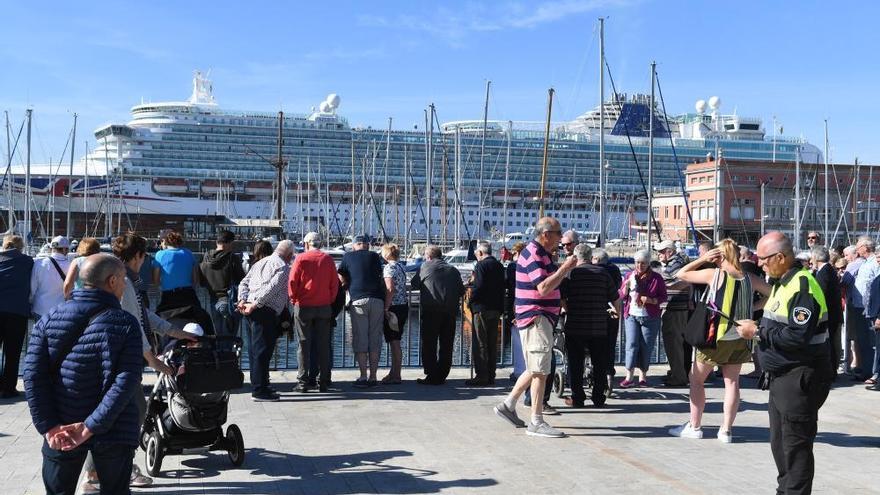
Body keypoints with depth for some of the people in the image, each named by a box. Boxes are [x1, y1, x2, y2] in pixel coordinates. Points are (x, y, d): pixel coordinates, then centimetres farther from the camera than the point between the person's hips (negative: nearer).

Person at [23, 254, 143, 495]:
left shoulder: (49, 319, -1)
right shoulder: (125, 323, -10)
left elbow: (33, 375, -8)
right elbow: (127, 381, -19)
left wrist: (49, 427, -9)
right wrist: (91, 426, -17)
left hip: (60, 435, 2)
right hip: (114, 431, -2)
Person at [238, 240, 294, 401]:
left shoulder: (260, 263, 22)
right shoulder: (284, 267, -4)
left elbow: (244, 283, 16)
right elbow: (271, 288, -17)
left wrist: (243, 301, 4)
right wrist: (255, 305, -16)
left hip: (252, 310, 9)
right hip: (265, 311, -9)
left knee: (254, 349, 16)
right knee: (263, 350, -6)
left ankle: (258, 385, 26)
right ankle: (259, 391, -4)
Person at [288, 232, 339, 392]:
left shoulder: (301, 258, -4)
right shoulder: (328, 259, 2)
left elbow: (292, 281, -7)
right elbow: (335, 283, 2)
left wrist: (294, 299, 6)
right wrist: (330, 300, 11)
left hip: (303, 307, -2)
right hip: (324, 307, 2)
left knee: (304, 344, 4)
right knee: (323, 344, 6)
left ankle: (303, 381, 3)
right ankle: (323, 382, 7)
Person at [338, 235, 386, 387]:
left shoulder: (348, 256, 10)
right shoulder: (374, 256, 13)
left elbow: (342, 280, 6)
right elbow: (381, 279, 11)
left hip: (358, 300, -1)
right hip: (377, 300, 2)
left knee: (360, 339, 2)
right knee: (375, 339, 5)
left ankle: (363, 377, -3)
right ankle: (373, 377, 6)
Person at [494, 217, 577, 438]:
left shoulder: (542, 254, 16)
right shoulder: (533, 254, -17)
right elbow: (543, 288, -26)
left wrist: (563, 269, 12)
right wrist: (565, 268, -19)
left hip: (541, 318, 11)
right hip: (536, 318, -11)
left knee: (535, 369, 17)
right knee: (540, 371, -7)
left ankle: (508, 405, 25)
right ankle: (536, 422, -2)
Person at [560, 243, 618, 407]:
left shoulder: (570, 273, -3)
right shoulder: (603, 273, 3)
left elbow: (561, 298, -6)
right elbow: (615, 298, 8)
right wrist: (617, 312, 28)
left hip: (574, 327, -2)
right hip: (599, 327, 2)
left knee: (576, 364, 7)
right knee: (599, 364, 11)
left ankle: (577, 398, 9)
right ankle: (598, 398, 14)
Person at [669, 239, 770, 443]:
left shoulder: (713, 274, -11)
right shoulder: (750, 278, 1)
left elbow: (681, 274, -2)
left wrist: (702, 259, 0)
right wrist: (753, 307, 11)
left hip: (716, 337, -4)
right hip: (739, 337, 4)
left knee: (696, 379, 10)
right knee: (732, 382, 10)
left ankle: (694, 427, 13)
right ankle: (726, 430, 12)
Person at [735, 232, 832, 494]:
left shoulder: (802, 285, -20)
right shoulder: (782, 283, 12)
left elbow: (797, 336, -28)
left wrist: (758, 331, -19)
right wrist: (756, 328, 2)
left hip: (801, 378, -10)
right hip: (782, 375, 10)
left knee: (795, 446, -2)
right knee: (779, 443, 20)